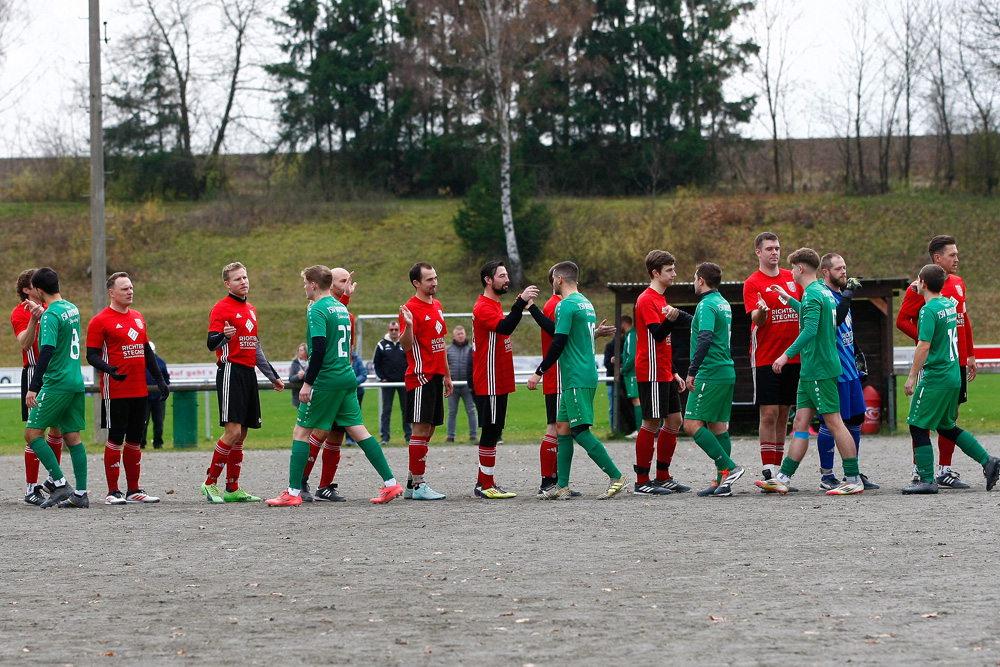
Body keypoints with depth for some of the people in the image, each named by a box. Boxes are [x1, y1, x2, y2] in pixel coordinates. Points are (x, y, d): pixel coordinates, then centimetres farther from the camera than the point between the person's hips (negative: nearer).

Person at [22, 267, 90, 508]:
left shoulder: (50, 316, -14)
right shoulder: (72, 309, 12)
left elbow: (47, 351, -23)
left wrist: (33, 387, -25)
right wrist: (40, 313, 32)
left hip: (56, 384, -9)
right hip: (76, 382, 9)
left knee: (32, 433, -4)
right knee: (72, 437, 9)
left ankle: (61, 484, -10)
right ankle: (80, 494, 6)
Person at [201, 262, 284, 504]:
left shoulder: (250, 310, 19)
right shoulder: (222, 308, -6)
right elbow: (212, 344, -15)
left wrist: (272, 376, 29)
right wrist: (222, 336, -37)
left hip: (249, 373, 8)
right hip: (231, 372, -8)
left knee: (242, 434, 7)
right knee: (233, 431, -14)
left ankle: (232, 489, 11)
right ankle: (210, 483, -5)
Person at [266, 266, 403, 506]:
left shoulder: (317, 310, -11)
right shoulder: (341, 307, 15)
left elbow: (319, 350, -20)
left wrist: (307, 383, -18)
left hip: (326, 380, -8)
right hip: (347, 378, 8)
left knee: (301, 432, -1)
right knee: (358, 430, 9)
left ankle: (293, 492, -3)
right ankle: (390, 483, 4)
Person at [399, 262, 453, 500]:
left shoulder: (436, 306, 16)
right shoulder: (411, 308, -10)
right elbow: (405, 345, -18)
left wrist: (447, 375, 24)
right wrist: (408, 326, -37)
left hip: (435, 376, 9)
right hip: (420, 377, -9)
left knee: (428, 429, 9)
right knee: (421, 429, -9)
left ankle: (411, 483, 13)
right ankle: (418, 486, -8)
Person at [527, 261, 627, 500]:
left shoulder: (567, 305, -13)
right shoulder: (586, 304, 17)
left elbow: (558, 343, -16)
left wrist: (539, 372, -10)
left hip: (577, 379, -10)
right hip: (586, 375, 10)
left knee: (580, 431, -10)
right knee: (562, 427, 10)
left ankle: (616, 477, -12)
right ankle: (562, 486, 9)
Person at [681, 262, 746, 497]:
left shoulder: (707, 305, -12)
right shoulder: (724, 304, 17)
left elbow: (705, 339, -23)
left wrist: (692, 371, -22)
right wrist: (679, 315, 37)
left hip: (710, 374, -9)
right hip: (727, 372, 9)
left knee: (692, 424, -9)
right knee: (718, 427, 9)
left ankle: (728, 468, -16)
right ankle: (722, 482, 6)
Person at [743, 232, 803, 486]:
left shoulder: (793, 278, 11)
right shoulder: (753, 283, -5)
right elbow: (757, 320, -15)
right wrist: (761, 311, -37)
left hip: (793, 357, 5)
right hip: (765, 358, -5)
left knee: (783, 414, 8)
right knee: (769, 413, -8)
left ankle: (778, 470, 13)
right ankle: (768, 470, -7)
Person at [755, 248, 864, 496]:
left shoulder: (812, 294, -15)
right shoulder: (822, 291, 15)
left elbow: (810, 330, -26)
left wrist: (787, 355, -27)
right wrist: (789, 299, 45)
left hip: (819, 369, -10)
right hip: (811, 370, 10)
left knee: (834, 422, -7)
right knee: (800, 423, 8)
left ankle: (854, 480, -4)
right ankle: (782, 478, 8)